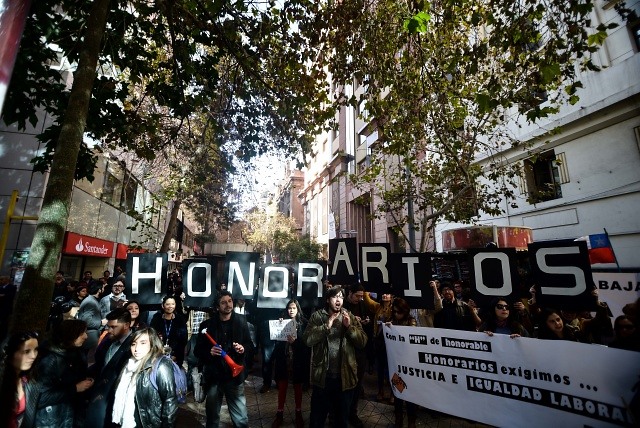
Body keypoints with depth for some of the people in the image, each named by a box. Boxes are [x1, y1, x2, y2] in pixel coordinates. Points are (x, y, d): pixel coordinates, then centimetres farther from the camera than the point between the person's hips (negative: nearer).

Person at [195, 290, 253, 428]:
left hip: (235, 375, 0)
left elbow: (249, 343, 8)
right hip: (213, 376, 0)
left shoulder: (241, 321, -1)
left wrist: (243, 348, -13)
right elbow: (198, 350, 1)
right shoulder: (207, 325, -4)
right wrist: (209, 352, -18)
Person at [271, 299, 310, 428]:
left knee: (297, 386, 13)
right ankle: (279, 414, 26)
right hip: (284, 358, 1)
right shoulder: (282, 321, 1)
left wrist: (295, 341, -23)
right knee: (282, 385, 10)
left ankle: (298, 413, 30)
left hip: (298, 359, -1)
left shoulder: (303, 323, -4)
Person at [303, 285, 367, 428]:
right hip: (322, 375, -2)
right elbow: (308, 339, -16)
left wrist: (349, 326, -20)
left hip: (345, 376, 2)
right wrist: (326, 326, -25)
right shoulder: (317, 316, -6)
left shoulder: (350, 317, 1)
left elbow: (362, 342, -6)